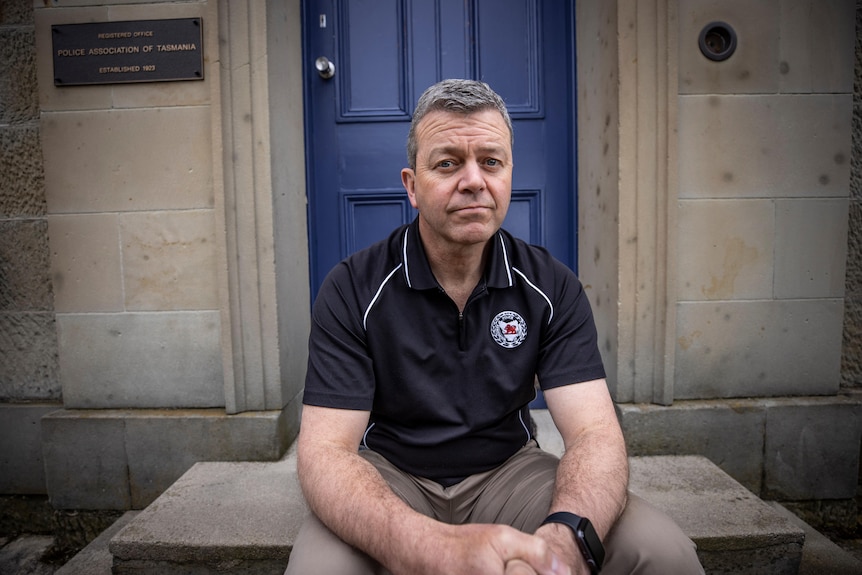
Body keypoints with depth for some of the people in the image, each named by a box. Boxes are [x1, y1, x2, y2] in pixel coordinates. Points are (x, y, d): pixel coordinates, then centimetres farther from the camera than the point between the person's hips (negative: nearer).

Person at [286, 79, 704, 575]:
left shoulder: (553, 287, -7)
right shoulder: (353, 290, -14)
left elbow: (595, 432, -14)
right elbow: (326, 450, -20)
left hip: (509, 470, 2)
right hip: (390, 478, -1)